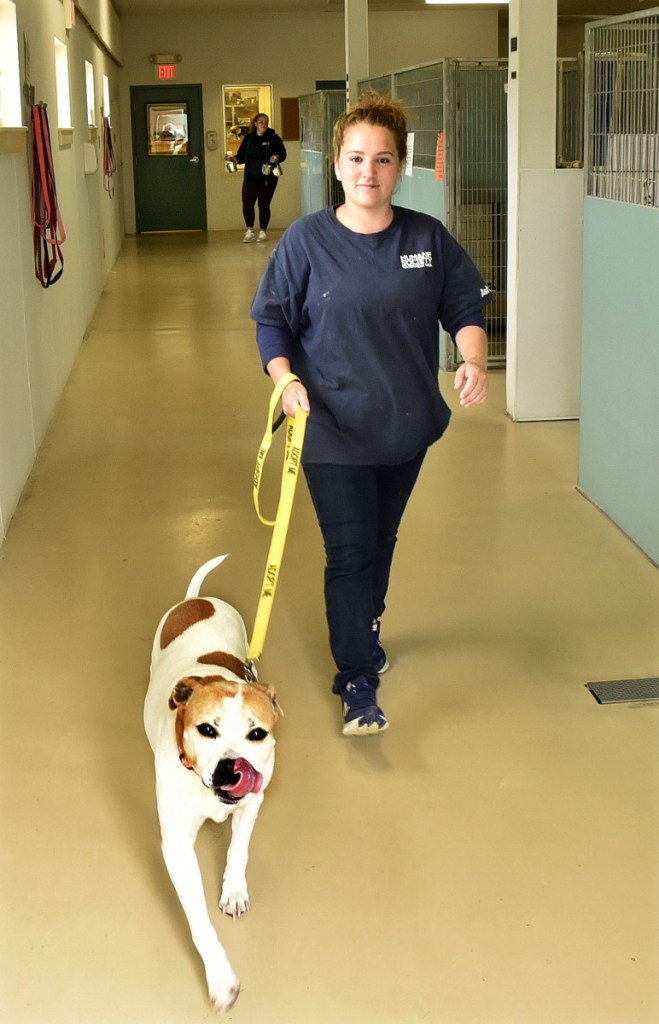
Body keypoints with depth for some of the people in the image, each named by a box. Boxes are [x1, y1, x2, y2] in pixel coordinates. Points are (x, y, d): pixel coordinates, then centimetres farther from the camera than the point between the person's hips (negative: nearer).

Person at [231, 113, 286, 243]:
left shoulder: (273, 137, -1)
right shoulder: (248, 138, 7)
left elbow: (283, 153, 1)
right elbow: (241, 156, 9)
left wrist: (277, 157, -20)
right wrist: (234, 159, -11)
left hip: (267, 178, -2)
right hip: (250, 177, 2)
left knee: (264, 204, 2)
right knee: (247, 204, -6)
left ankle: (263, 231, 18)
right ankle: (250, 231, 10)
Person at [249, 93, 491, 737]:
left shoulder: (429, 238, -2)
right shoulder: (306, 240, -8)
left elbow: (465, 307, 3)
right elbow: (271, 321, -2)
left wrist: (473, 359, -16)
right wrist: (285, 378, -19)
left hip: (407, 425, 3)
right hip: (333, 427, -3)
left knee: (381, 541, 20)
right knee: (349, 551, -4)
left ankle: (365, 630, 46)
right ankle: (358, 679, 6)